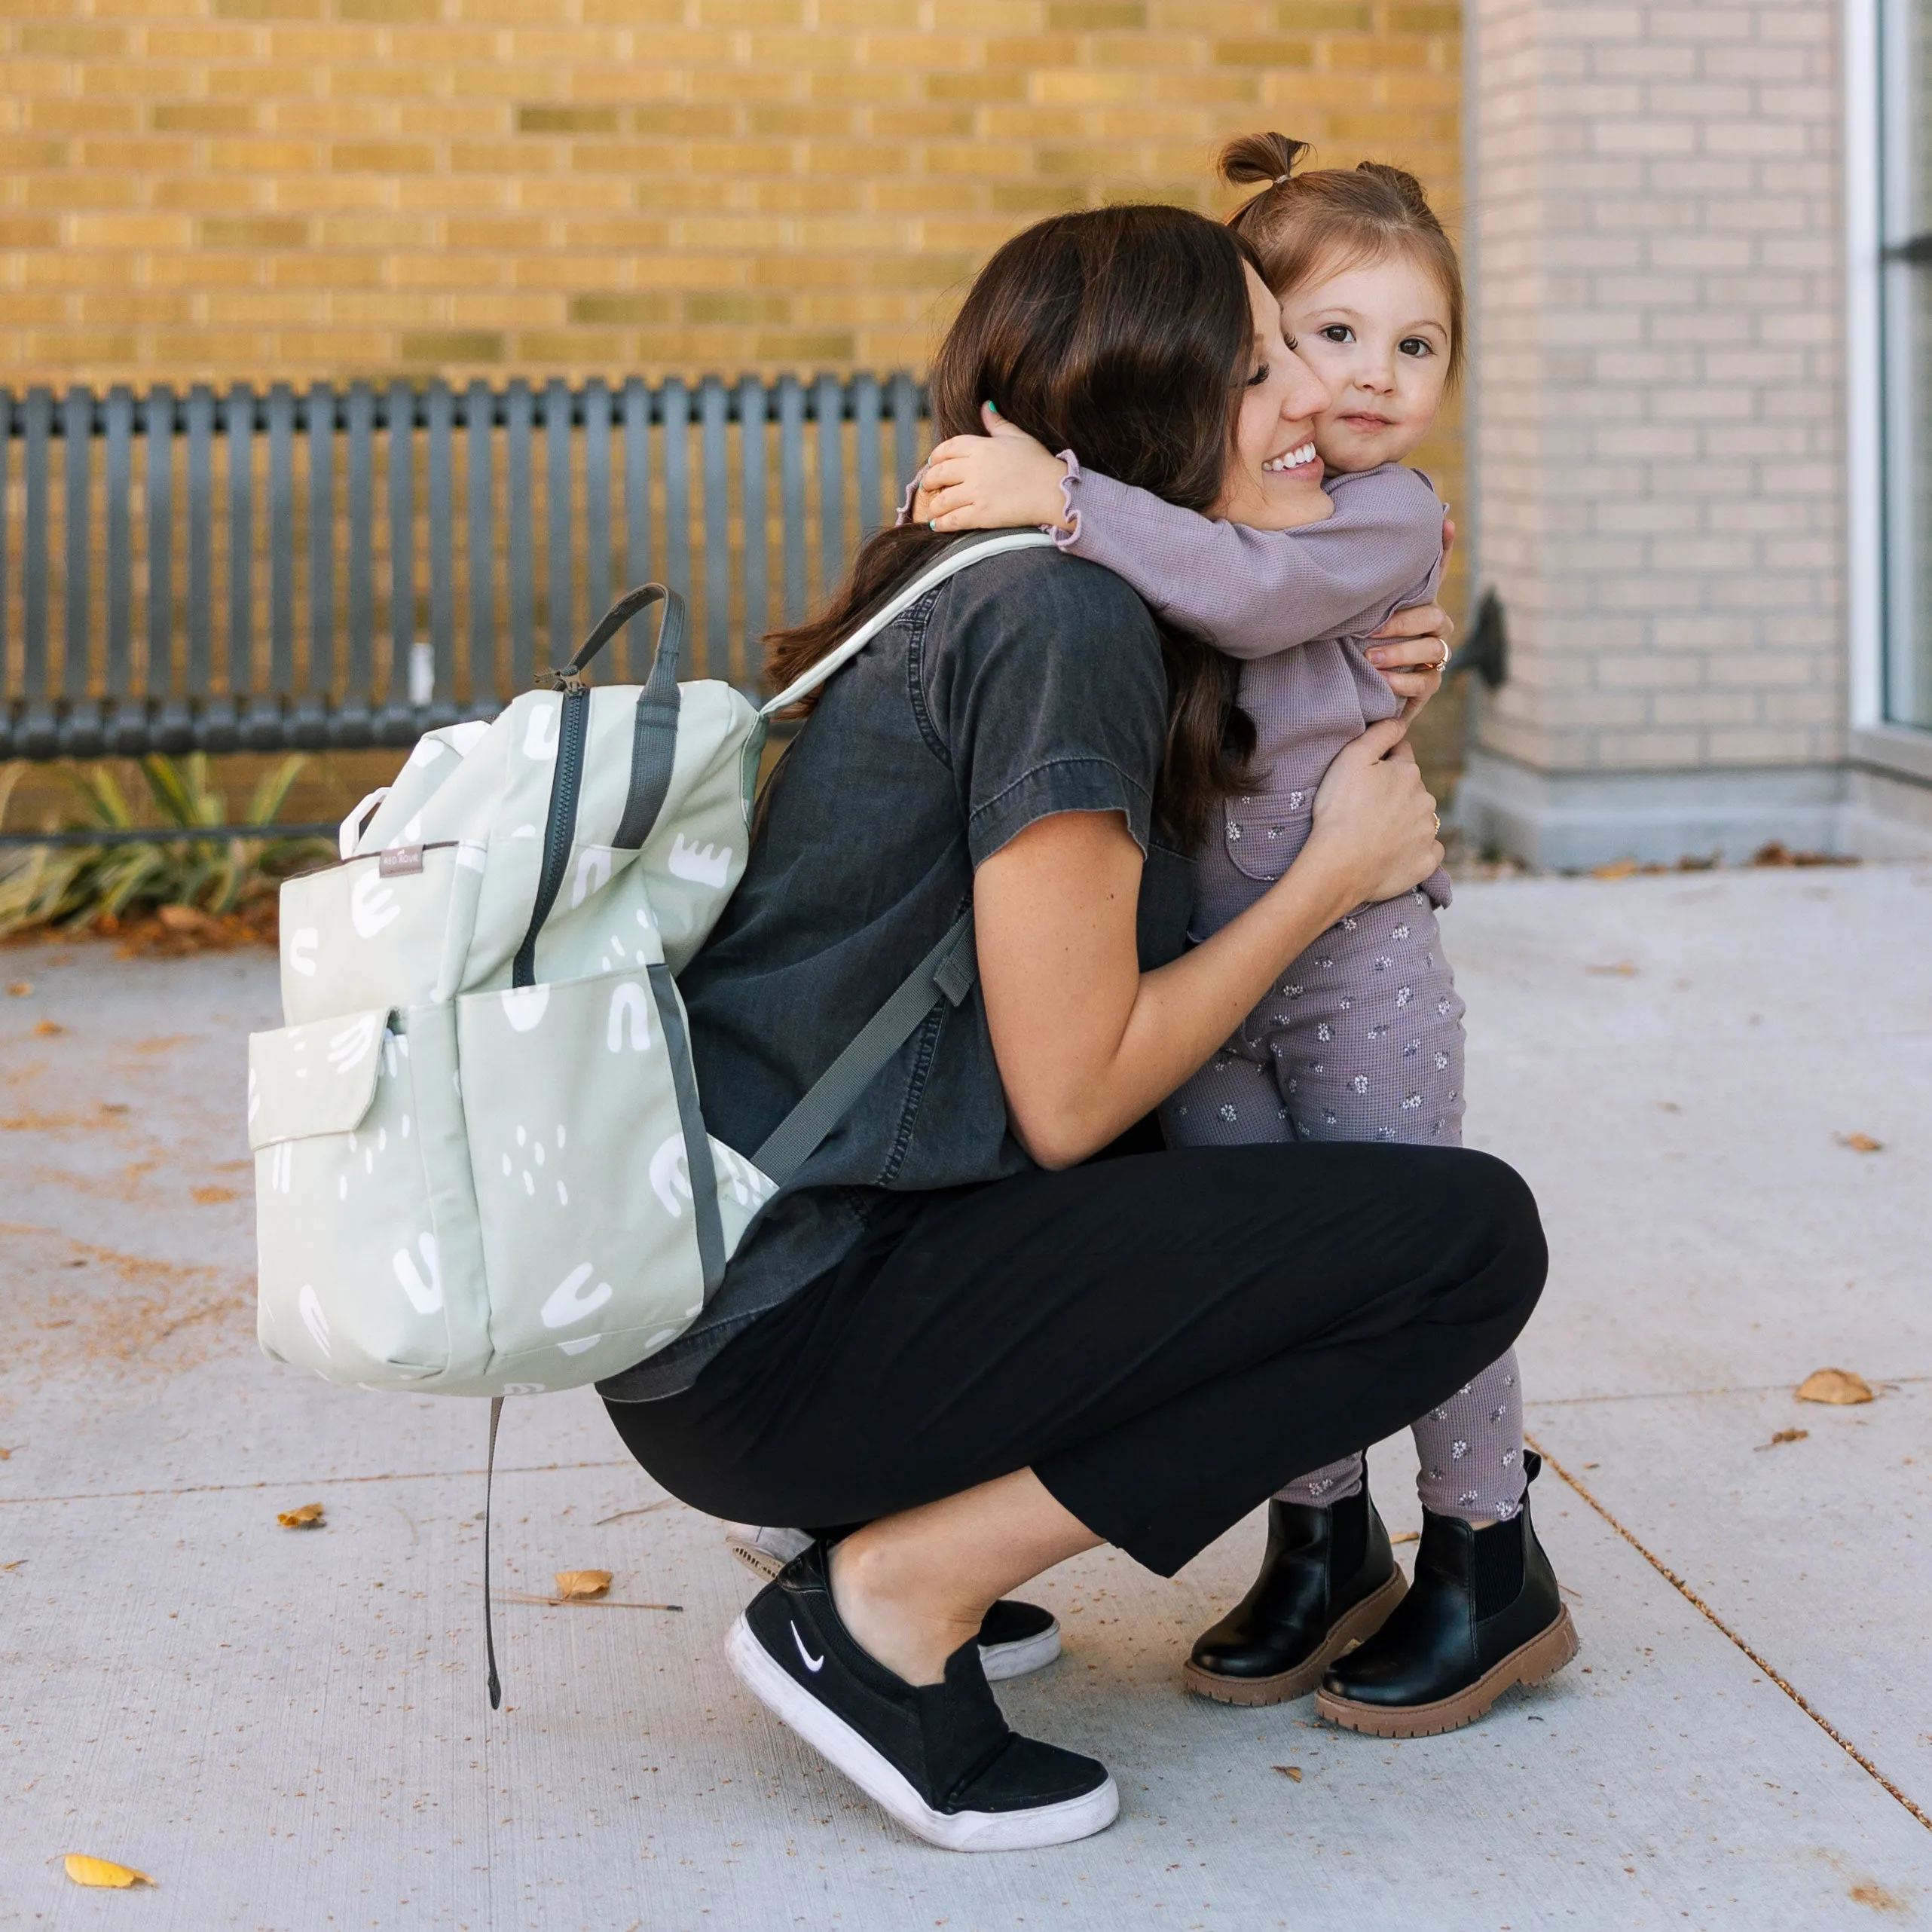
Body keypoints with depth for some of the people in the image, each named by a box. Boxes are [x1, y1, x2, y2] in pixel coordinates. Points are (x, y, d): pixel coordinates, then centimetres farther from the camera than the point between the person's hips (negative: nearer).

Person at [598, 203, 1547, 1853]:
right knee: (1471, 1235, -11)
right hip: (784, 1337, -10)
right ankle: (898, 1595, -8)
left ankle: (888, 1523, 12)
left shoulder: (988, 591, 16)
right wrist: (1336, 869, -2)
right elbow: (1067, 1098, -15)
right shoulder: (1065, 616, -13)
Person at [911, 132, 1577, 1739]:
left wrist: (1063, 502, -32)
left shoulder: (1388, 519, -8)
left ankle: (1494, 1565, 15)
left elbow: (1245, 594, -26)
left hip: (1354, 957, -5)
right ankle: (1327, 1547, 26)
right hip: (1191, 965, 5)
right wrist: (994, 484, -2)